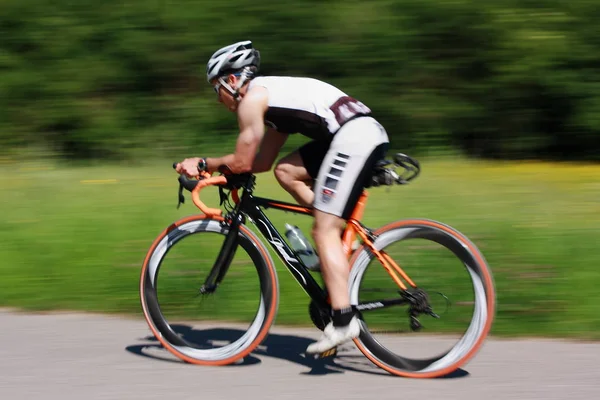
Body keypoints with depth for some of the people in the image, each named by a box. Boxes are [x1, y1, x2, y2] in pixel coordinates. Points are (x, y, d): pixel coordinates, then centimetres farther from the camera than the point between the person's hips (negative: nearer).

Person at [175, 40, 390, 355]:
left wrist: (205, 164, 17)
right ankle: (339, 248, 12)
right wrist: (204, 163, 28)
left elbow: (242, 163, 0)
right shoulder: (271, 95, 29)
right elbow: (263, 161, 29)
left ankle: (343, 320, -13)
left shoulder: (252, 98, 1)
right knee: (286, 171, 19)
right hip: (366, 131, 10)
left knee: (324, 231, -8)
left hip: (354, 138, -10)